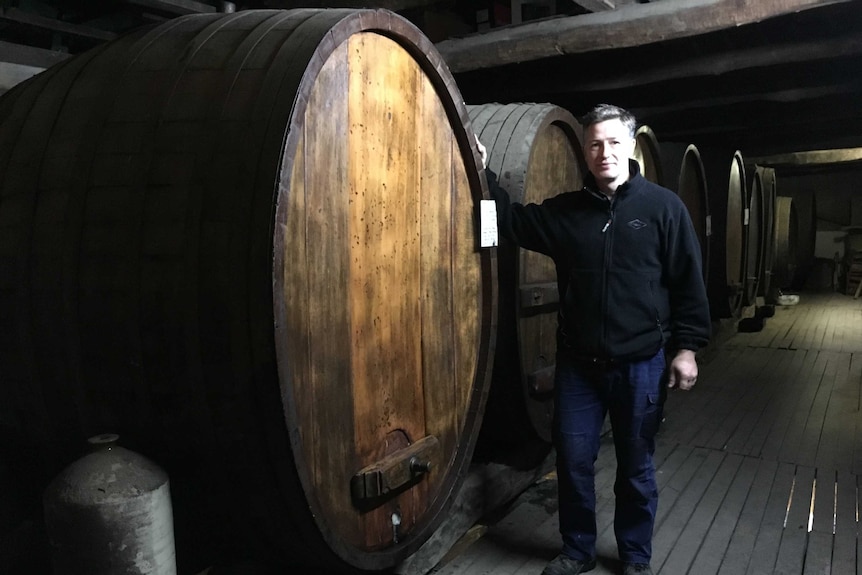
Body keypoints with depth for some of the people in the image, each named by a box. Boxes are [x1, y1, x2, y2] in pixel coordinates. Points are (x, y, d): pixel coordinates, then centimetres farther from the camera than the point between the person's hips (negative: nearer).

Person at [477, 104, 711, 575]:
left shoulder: (663, 206, -3)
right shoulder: (565, 210, 4)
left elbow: (688, 280, -3)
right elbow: (513, 222, 8)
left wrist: (686, 347, -6)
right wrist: (484, 172, -1)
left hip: (641, 364, -2)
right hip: (577, 362, 2)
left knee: (636, 467, 13)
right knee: (573, 459, 9)